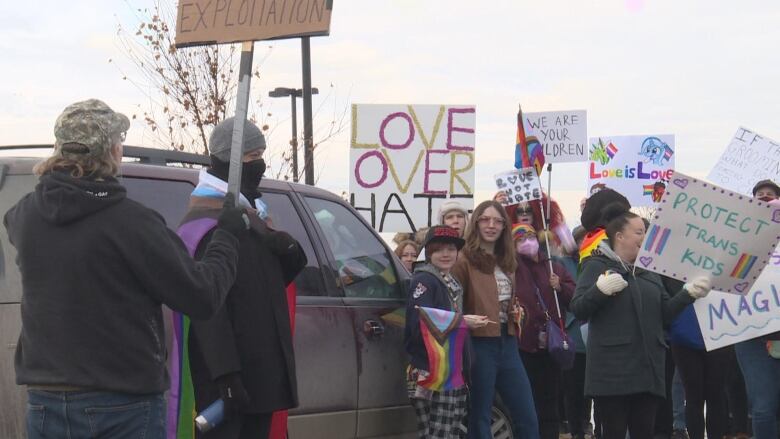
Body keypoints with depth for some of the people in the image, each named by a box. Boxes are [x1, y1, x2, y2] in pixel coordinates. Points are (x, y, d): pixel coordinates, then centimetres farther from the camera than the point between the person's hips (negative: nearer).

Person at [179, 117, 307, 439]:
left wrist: (289, 254, 0)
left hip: (260, 367, 10)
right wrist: (224, 372, -29)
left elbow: (268, 283, 23)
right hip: (227, 374, -10)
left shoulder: (248, 215, 18)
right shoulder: (206, 224, -14)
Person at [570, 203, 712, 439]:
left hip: (648, 367, 6)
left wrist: (689, 293, 0)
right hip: (613, 369, -6)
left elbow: (665, 313, 15)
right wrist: (599, 290, -25)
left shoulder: (648, 271, 18)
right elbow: (578, 309, -8)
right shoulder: (597, 266, 0)